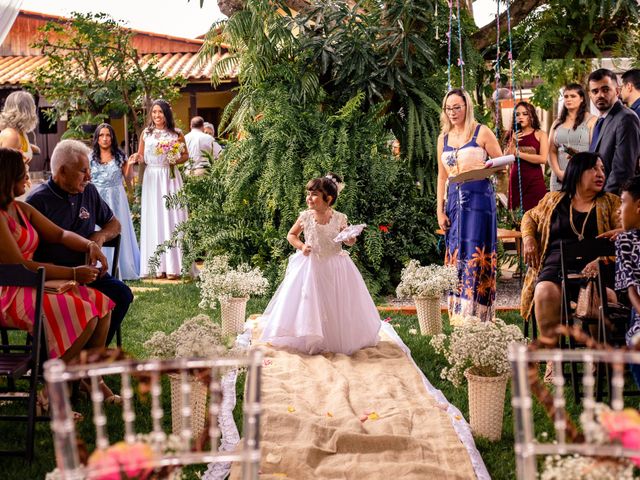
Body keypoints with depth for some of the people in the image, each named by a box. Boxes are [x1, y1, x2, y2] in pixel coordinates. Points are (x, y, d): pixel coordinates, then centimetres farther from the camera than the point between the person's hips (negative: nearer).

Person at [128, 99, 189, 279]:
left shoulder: (176, 134, 3)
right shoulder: (146, 133, 8)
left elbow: (186, 155, 10)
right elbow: (141, 157, 11)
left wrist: (176, 160, -10)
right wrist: (136, 158, -10)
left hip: (170, 178, -2)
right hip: (151, 178, 2)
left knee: (171, 218, -4)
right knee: (153, 220, 0)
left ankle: (173, 266, -2)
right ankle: (159, 266, 3)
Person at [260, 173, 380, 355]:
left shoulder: (339, 218, -8)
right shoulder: (305, 217, -8)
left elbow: (347, 239, 7)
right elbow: (291, 235, 7)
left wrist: (350, 240, -16)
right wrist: (301, 246, -11)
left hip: (335, 267, 0)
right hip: (311, 265, 0)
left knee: (337, 306, 6)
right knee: (310, 304, 4)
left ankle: (339, 340, 22)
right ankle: (310, 341, 19)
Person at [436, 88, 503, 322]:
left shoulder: (481, 132, 0)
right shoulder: (443, 138, 13)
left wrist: (486, 168, -19)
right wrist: (440, 210, 9)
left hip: (479, 198, -5)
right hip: (454, 199, 5)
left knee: (475, 254, -8)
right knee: (455, 255, 3)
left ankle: (476, 315, -7)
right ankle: (459, 317, 9)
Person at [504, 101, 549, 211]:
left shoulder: (540, 134, 2)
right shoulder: (513, 135, 11)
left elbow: (543, 159, -11)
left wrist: (519, 153, -7)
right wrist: (513, 143, -9)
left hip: (534, 180, -3)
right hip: (515, 179, 3)